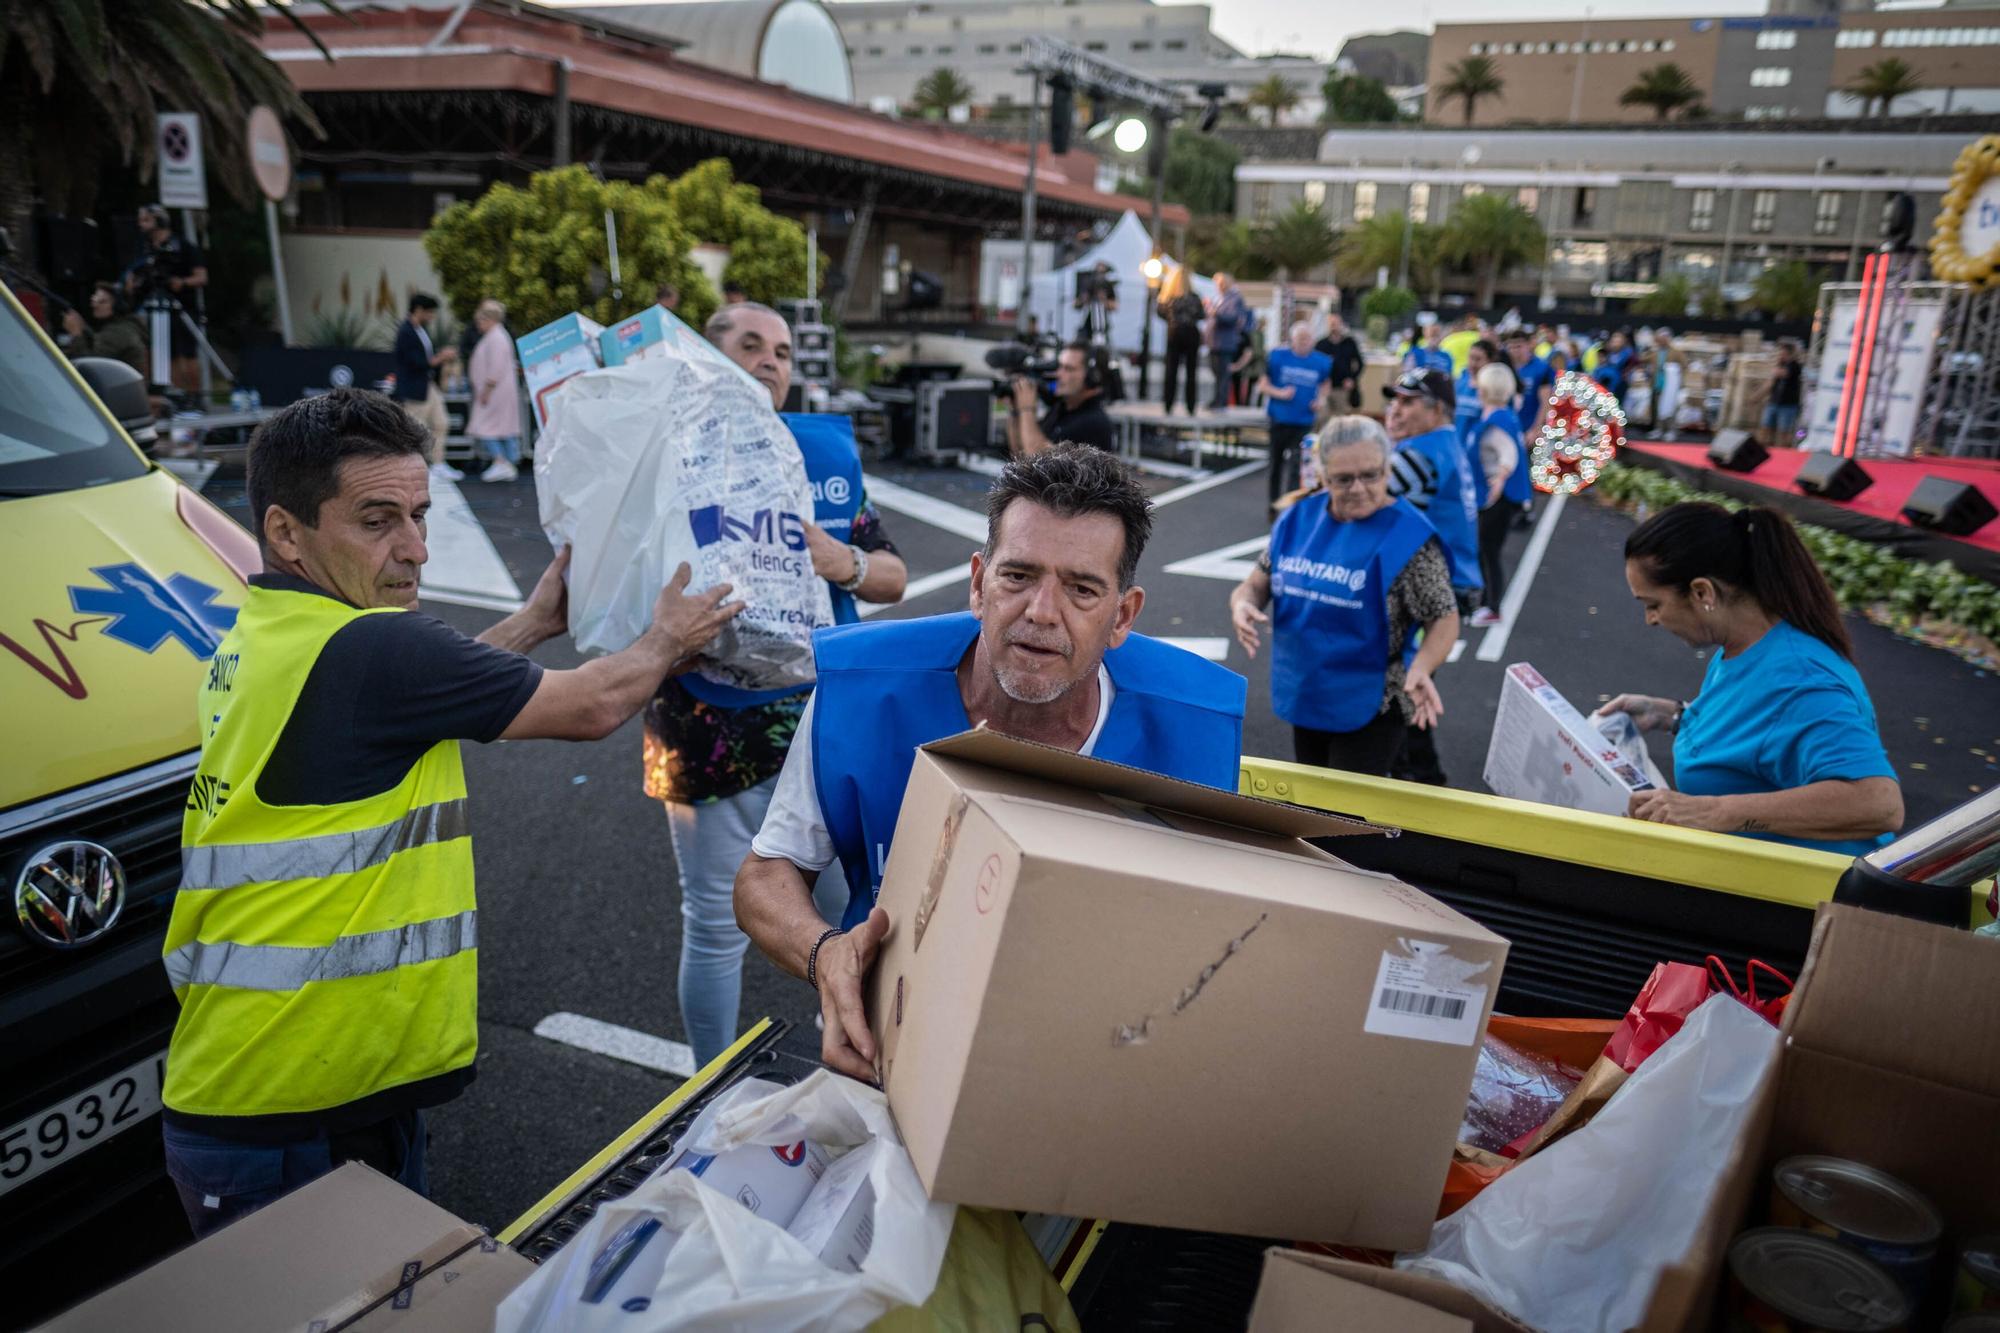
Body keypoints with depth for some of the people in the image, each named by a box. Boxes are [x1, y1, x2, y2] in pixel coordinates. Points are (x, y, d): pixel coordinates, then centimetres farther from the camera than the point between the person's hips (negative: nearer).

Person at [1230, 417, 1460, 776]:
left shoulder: (1408, 535, -17)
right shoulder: (1297, 519, -2)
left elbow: (1444, 619, -13)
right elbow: (1255, 585, 6)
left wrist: (1421, 668, -34)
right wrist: (1243, 606, -18)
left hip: (1369, 708, -6)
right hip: (1305, 698, 6)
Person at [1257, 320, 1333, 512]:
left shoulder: (1322, 362, 1)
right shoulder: (1277, 357, -3)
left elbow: (1325, 385, 19)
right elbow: (1262, 385, 1)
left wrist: (1320, 400, -1)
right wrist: (1279, 393, -16)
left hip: (1304, 422, -1)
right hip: (1278, 419, 1)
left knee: (1295, 465, -11)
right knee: (1274, 462, 11)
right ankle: (1272, 505, 26)